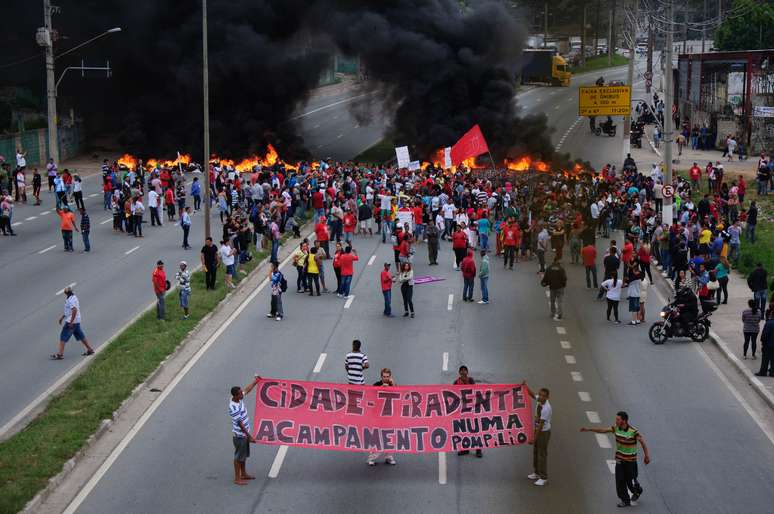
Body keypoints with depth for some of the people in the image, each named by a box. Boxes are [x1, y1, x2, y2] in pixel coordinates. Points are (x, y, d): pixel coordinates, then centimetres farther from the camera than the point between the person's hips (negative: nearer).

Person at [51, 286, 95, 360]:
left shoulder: (70, 300, -20)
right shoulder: (74, 297, 12)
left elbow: (74, 310, -32)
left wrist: (71, 322, -28)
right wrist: (62, 317, 25)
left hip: (71, 322, -10)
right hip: (77, 321, 10)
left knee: (63, 337, -6)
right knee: (80, 336, 17)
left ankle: (60, 354, -7)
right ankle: (90, 350, 23)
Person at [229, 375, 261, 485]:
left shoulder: (239, 399, -3)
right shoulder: (233, 408, -29)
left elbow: (247, 390, 18)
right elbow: (240, 423, -26)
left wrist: (255, 381, 26)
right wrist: (249, 436, -23)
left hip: (245, 434, 9)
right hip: (239, 435, -9)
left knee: (244, 455, 21)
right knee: (239, 457, 1)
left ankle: (243, 474, 35)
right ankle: (237, 479, 11)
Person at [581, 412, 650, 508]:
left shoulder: (633, 431, -22)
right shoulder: (616, 428, -7)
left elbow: (642, 442, -14)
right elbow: (603, 430, 1)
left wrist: (647, 456, -14)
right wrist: (589, 429, -1)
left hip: (630, 460, -5)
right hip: (619, 459, 5)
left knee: (630, 480, 4)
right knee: (620, 480, -1)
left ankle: (637, 491, 37)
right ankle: (625, 500, 12)